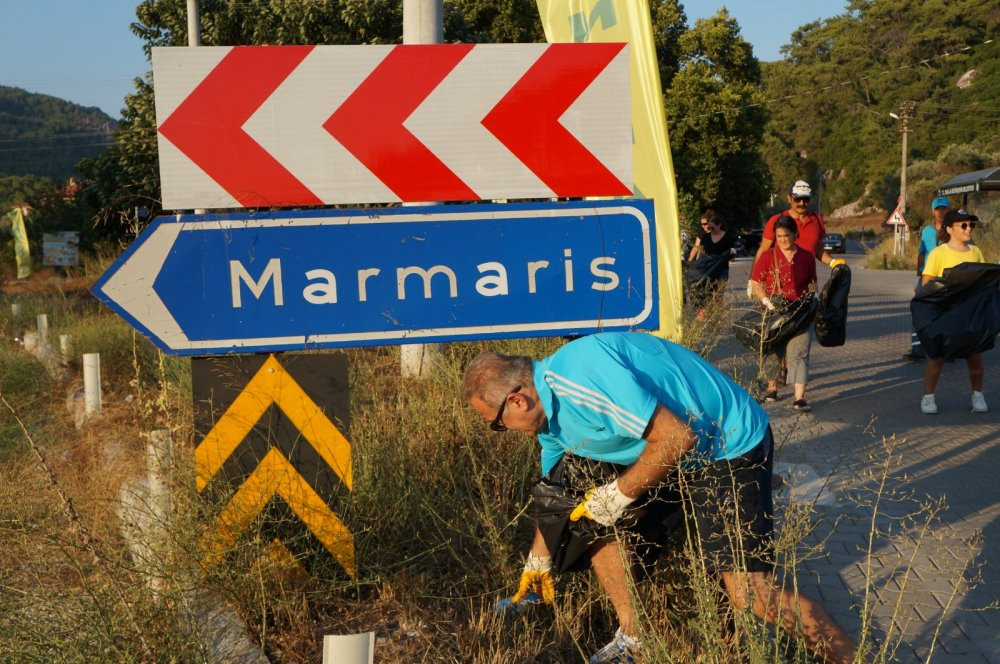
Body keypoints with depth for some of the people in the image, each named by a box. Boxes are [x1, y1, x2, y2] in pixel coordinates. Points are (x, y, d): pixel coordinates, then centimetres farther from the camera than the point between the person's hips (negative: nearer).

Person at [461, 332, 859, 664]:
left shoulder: (579, 376, -29)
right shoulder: (547, 410, 4)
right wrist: (538, 562, 31)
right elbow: (553, 491, 21)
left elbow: (676, 437, -31)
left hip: (730, 449, -10)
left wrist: (619, 494, -19)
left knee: (751, 596, -17)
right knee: (588, 508, 9)